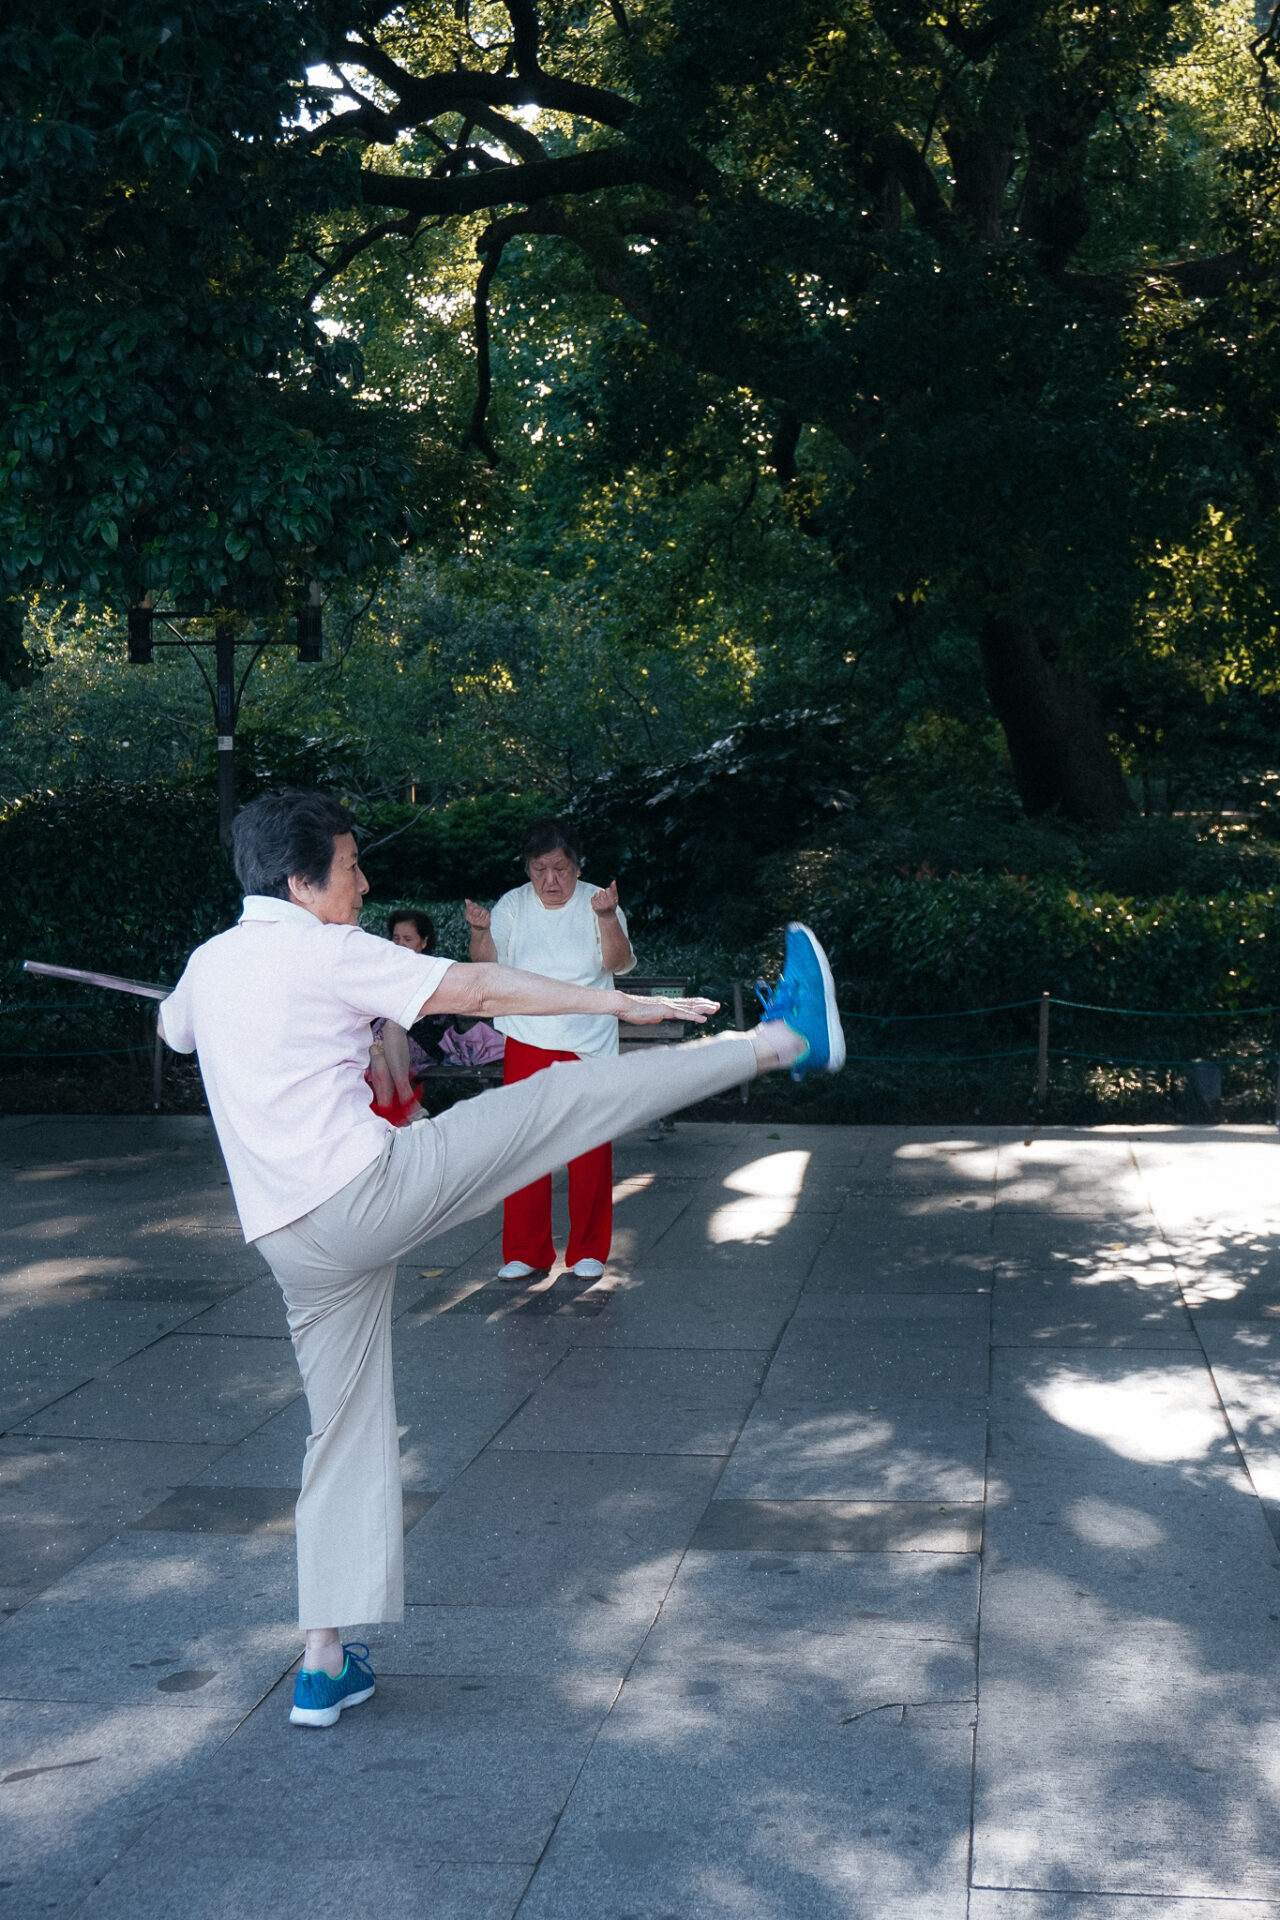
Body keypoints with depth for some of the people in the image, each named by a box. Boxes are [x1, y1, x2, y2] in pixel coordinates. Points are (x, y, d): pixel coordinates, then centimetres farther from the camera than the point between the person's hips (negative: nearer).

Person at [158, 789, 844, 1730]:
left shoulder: (207, 964, 14)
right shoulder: (324, 952, -8)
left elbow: (173, 1026, 39)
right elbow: (481, 990, -11)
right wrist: (629, 1001, -8)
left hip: (295, 1244, 7)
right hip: (366, 1191, -7)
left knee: (347, 1432, 15)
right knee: (572, 1093, -4)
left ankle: (323, 1666, 17)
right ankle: (786, 1038, -2)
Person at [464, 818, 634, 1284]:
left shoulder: (596, 903, -2)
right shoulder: (513, 905, 2)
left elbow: (618, 964, -13)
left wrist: (607, 918, -29)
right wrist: (480, 932, -17)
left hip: (590, 1045, -1)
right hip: (528, 1043, 1)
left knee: (591, 1150, 2)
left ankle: (588, 1250, 16)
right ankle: (525, 1253, 11)